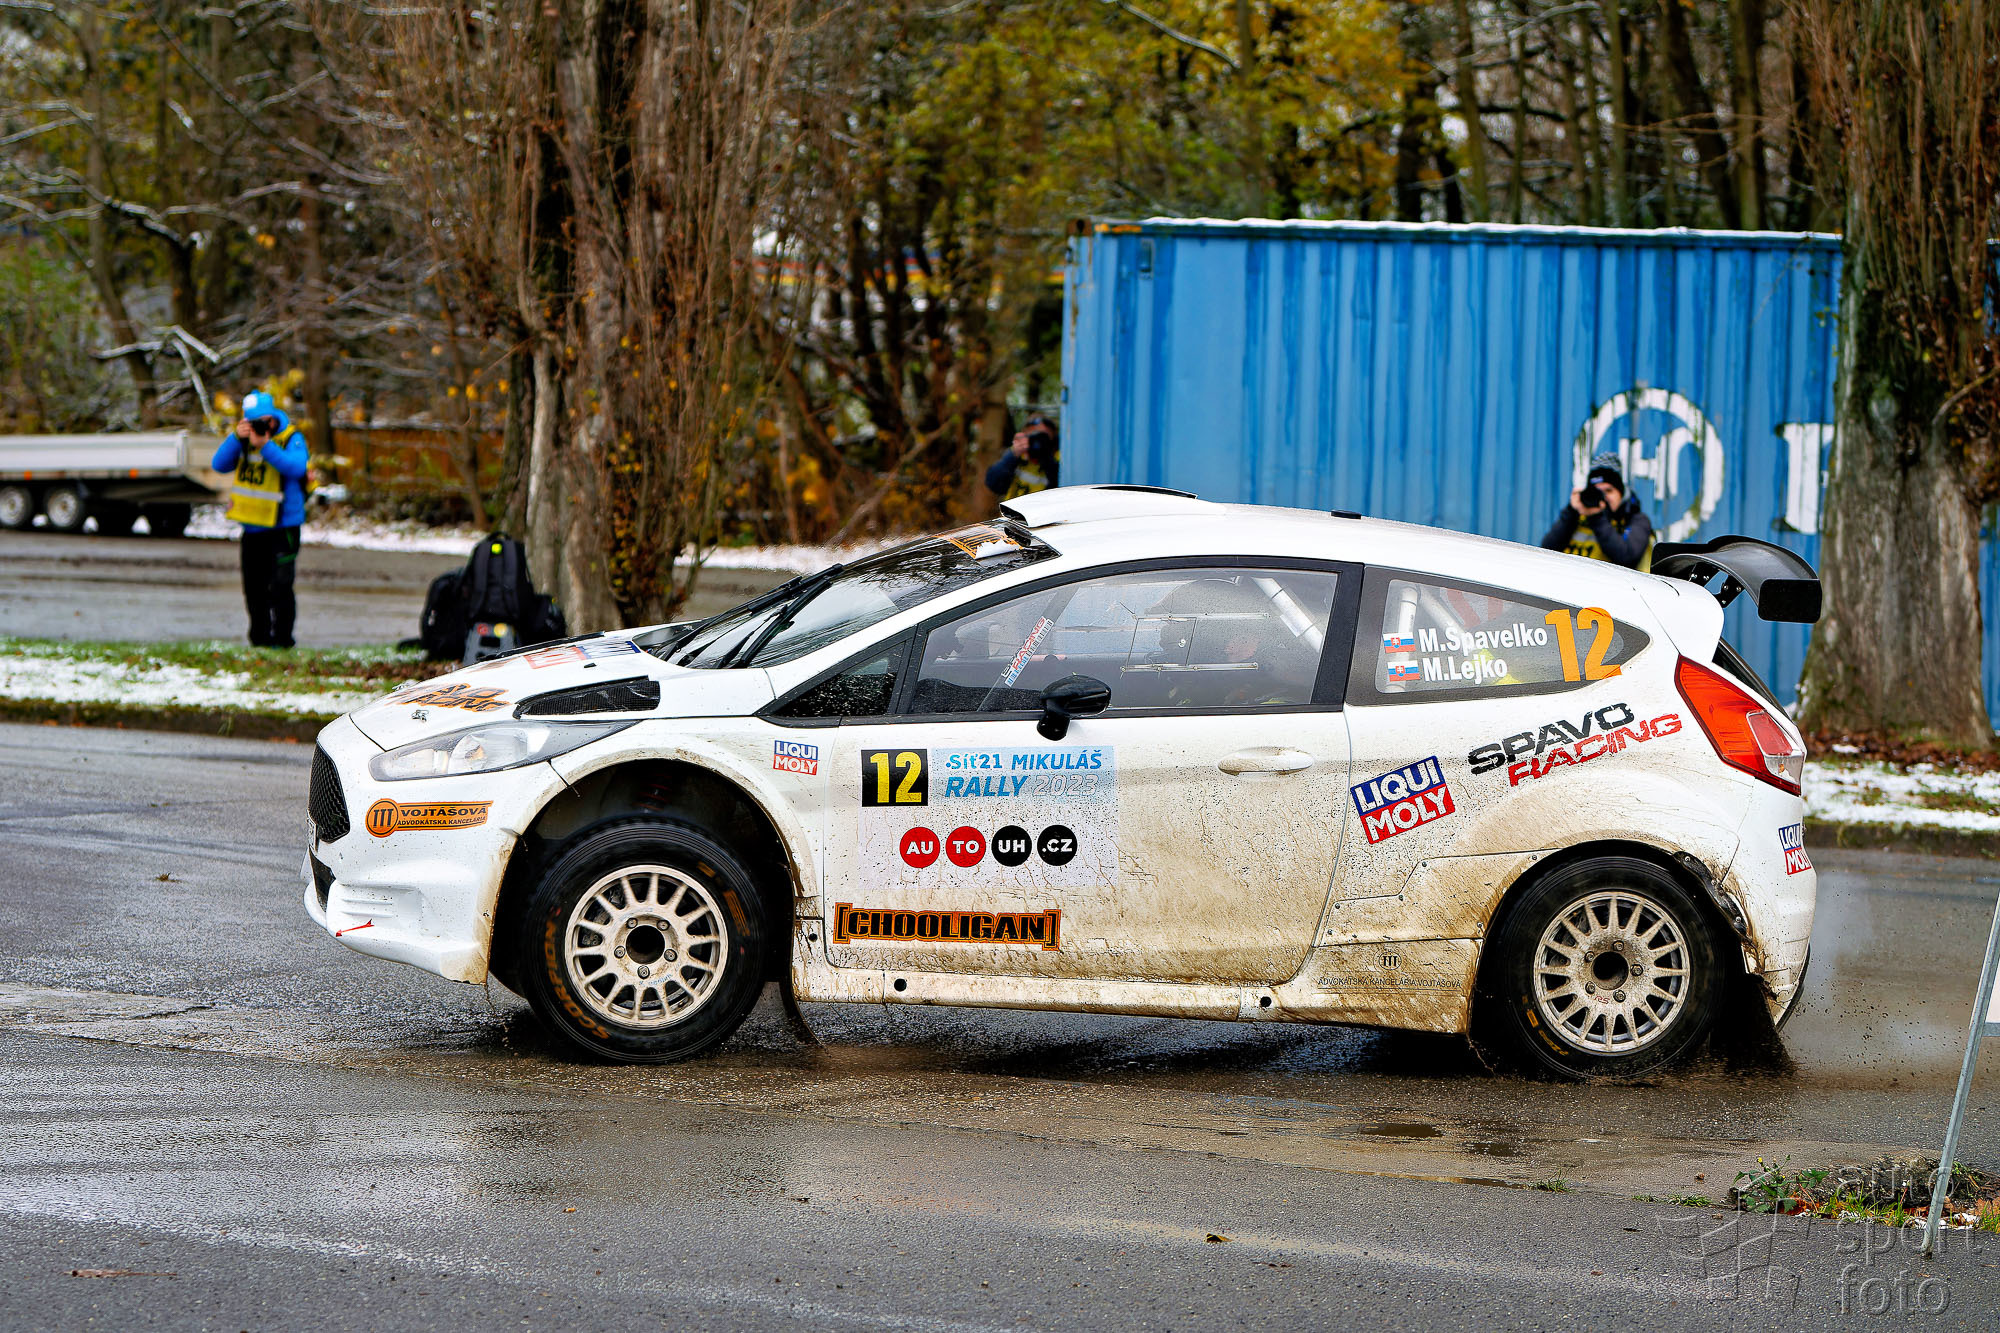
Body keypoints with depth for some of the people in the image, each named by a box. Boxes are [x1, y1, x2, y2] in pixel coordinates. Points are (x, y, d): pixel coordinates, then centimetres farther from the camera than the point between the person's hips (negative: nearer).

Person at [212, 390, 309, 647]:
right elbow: (219, 464, -3)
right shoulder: (244, 438, 7)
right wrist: (236, 437, -16)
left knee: (279, 586, -11)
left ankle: (281, 638, -6)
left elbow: (296, 467, -26)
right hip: (252, 526, 6)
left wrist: (265, 445, -29)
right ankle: (259, 638, 21)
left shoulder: (291, 439, -8)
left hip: (282, 526, -6)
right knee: (254, 587, 11)